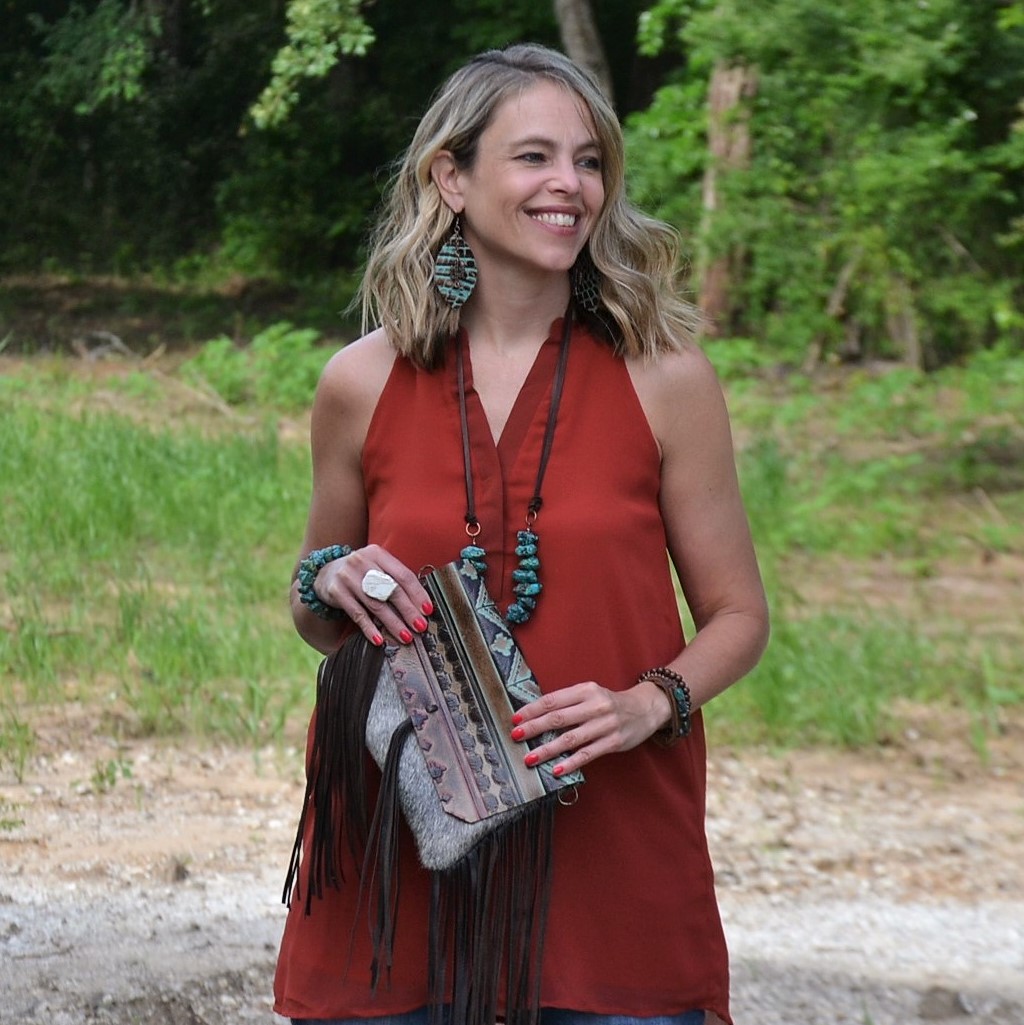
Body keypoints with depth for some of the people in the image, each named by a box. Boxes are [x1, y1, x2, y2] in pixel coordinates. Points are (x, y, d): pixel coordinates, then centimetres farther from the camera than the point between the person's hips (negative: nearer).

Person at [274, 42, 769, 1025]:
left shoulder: (664, 379, -2)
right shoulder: (363, 383, 1)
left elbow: (737, 617, 4)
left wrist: (647, 704, -14)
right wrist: (329, 585, -7)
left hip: (618, 860, -1)